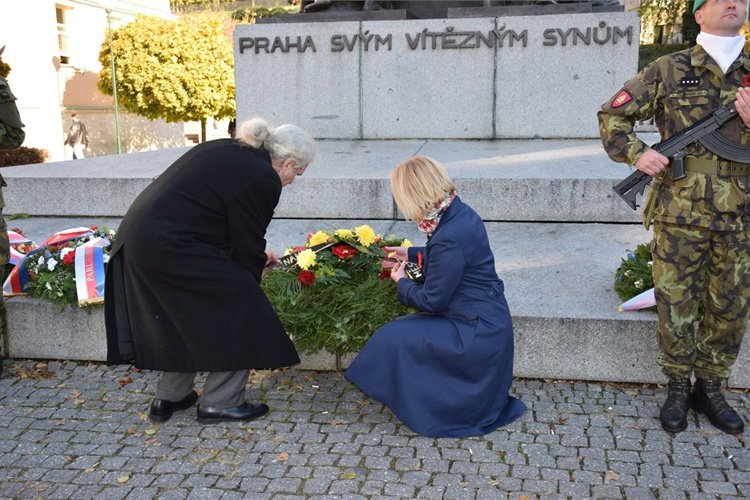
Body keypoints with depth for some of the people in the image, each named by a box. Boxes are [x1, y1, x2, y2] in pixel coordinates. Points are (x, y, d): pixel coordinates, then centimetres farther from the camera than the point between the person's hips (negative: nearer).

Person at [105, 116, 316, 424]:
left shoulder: (227, 149, 15)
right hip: (169, 248, -10)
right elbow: (246, 246, -5)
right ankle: (220, 402, 12)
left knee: (182, 317, 23)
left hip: (138, 236, 10)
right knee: (234, 313, 3)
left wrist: (256, 257, 25)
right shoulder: (263, 181, -13)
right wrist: (252, 276, 14)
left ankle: (169, 398, 33)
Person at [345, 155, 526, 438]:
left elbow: (432, 300, -20)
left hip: (476, 332, -9)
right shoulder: (459, 213, -1)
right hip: (487, 321, 9)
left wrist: (402, 282, -2)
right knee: (400, 332, 13)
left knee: (393, 339, -9)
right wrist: (410, 255, 23)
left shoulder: (450, 237, -29)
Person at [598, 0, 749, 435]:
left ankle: (711, 388, 28)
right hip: (680, 215, -3)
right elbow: (612, 116, 4)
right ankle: (679, 387, 22)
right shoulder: (669, 71, 1)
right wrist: (636, 154, -10)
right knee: (677, 306, 4)